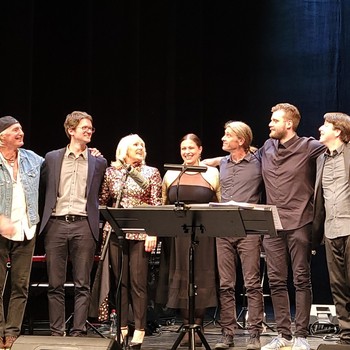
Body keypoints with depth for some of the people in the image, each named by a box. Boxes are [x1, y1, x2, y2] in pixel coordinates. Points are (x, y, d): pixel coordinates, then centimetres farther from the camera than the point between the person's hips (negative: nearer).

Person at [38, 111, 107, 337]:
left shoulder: (99, 163, 11)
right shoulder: (52, 158, 11)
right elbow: (43, 190, 17)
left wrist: (95, 222, 10)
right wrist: (45, 219, 14)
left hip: (83, 226, -1)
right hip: (56, 224, 1)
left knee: (82, 285, -1)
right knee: (55, 284, 3)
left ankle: (78, 332, 2)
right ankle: (57, 333, 9)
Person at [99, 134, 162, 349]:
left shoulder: (151, 173, 4)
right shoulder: (111, 172, 9)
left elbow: (157, 205, -1)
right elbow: (103, 201, 14)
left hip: (141, 232, -2)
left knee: (138, 282, -3)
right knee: (120, 281, 6)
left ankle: (139, 331, 1)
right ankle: (122, 327, 14)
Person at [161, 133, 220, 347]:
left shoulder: (212, 174, 2)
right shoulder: (171, 175, 9)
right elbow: (163, 207, 14)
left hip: (204, 235, -2)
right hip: (177, 235, 2)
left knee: (201, 277, -1)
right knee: (181, 277, 2)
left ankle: (197, 326, 4)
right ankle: (186, 326, 8)